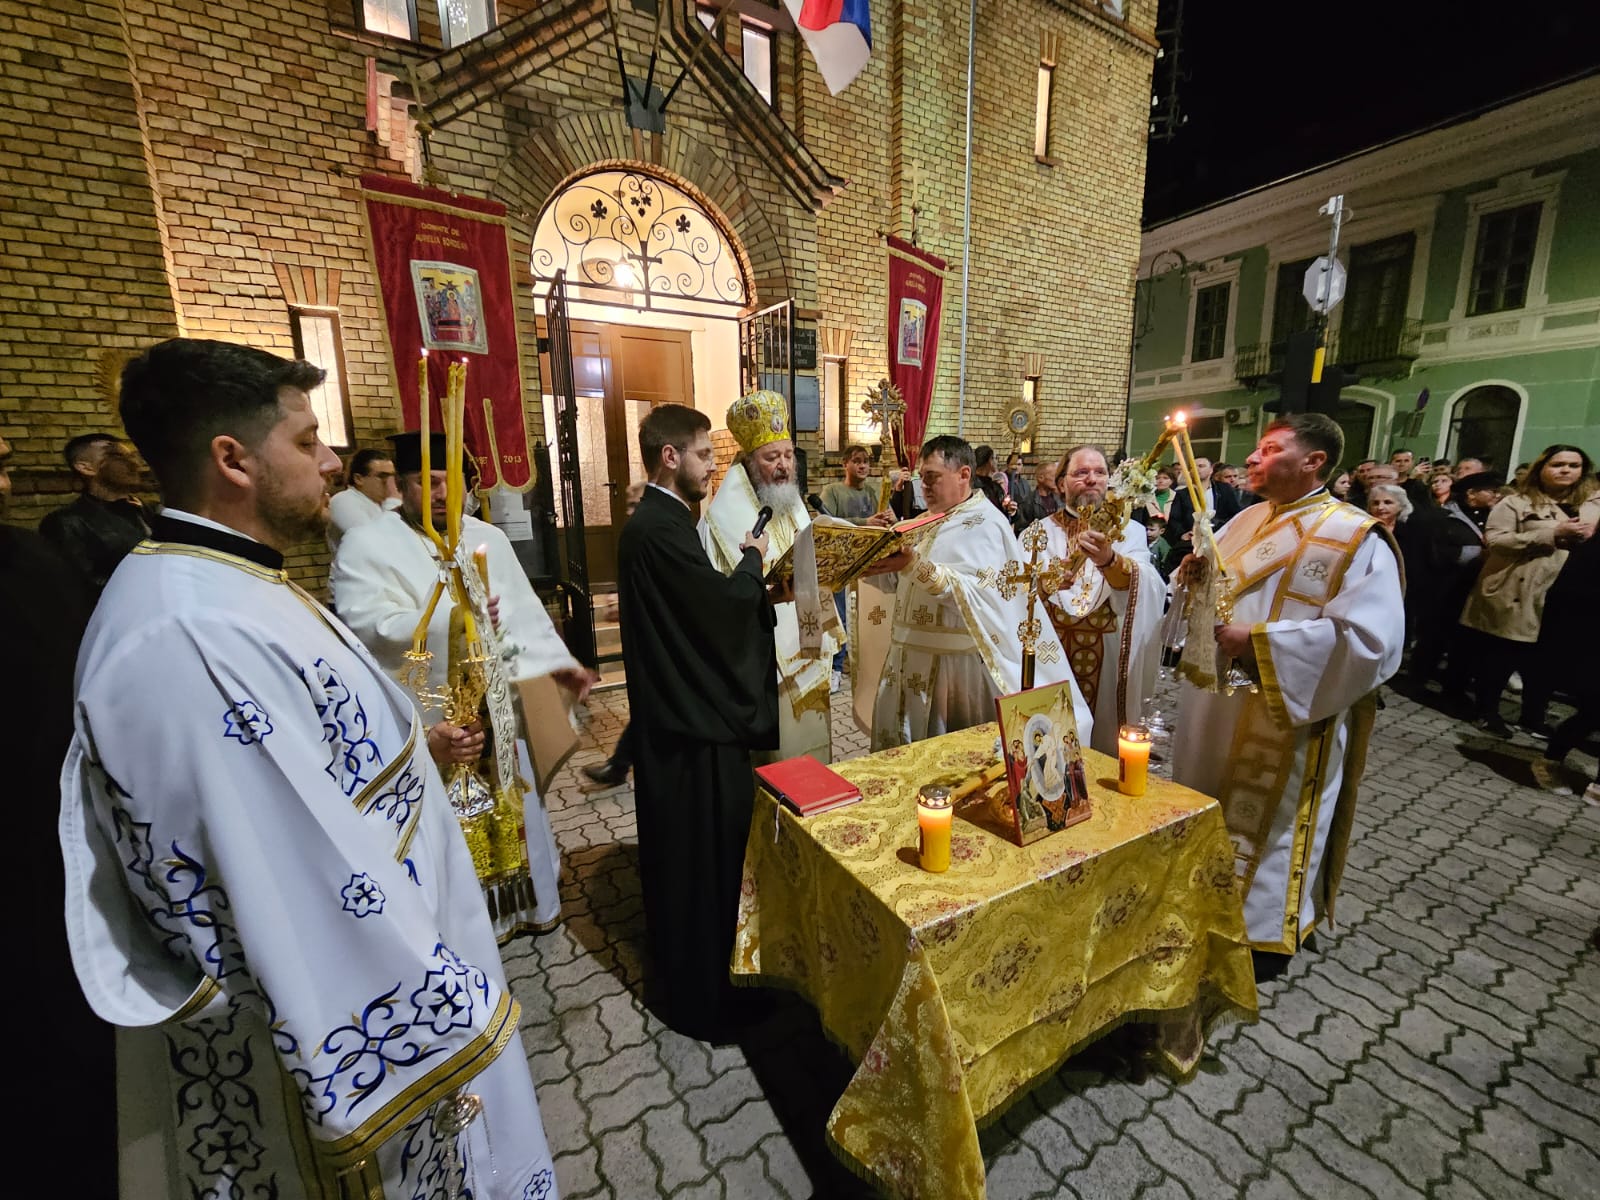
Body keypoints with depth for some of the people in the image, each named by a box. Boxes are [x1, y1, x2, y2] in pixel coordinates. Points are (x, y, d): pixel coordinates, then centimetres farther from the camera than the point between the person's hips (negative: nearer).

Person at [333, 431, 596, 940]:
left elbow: (524, 609, 4)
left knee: (510, 808, 18)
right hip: (421, 718, -4)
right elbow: (367, 625, -19)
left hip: (491, 706, 5)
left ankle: (525, 902, 38)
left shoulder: (488, 538, 7)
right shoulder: (365, 543, -7)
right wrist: (447, 620, -30)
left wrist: (559, 662, -4)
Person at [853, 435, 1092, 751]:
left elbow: (973, 595, -23)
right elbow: (899, 583, 15)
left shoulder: (985, 523, -9)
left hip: (953, 662, -7)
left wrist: (914, 565, -32)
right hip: (911, 657, 7)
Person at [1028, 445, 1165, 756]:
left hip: (1107, 664, 0)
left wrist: (1109, 561, -39)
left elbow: (1147, 588, -18)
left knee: (1105, 752, 13)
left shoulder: (1130, 531, 2)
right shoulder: (1039, 531, 4)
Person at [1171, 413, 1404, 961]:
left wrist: (1258, 642, -25)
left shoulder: (1356, 539, -14)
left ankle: (1262, 926, 31)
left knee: (1264, 823, 9)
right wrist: (1194, 576, -8)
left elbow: (1370, 640, -23)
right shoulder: (1245, 520, 7)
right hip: (1215, 705, 7)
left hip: (1282, 720, -7)